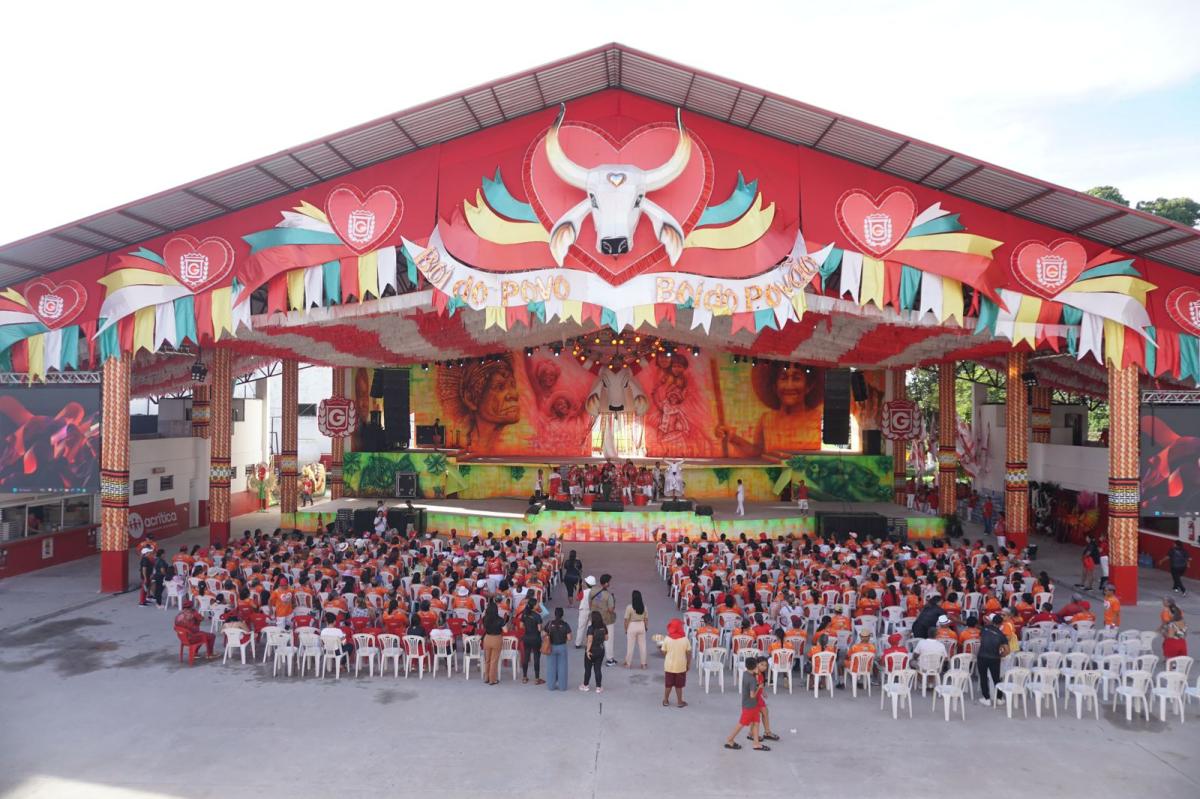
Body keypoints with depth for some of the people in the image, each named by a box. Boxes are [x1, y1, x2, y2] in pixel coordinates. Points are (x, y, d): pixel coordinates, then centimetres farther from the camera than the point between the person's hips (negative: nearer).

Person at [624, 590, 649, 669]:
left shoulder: (629, 607, -16)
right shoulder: (644, 606, -4)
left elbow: (626, 620, -13)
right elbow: (646, 619, 2)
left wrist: (626, 629, 0)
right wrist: (645, 627, 17)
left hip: (632, 627, -3)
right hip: (641, 626, 3)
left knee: (630, 646, 8)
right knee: (642, 645, 12)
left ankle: (628, 663, 19)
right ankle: (643, 664, 19)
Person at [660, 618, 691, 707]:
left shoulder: (667, 639, -12)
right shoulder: (685, 639, -11)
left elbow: (664, 652, -6)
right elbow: (688, 653, -6)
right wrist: (689, 664, 6)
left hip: (669, 666, 1)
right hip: (681, 666, 0)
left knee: (668, 684, 15)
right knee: (679, 685, 12)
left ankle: (665, 701, 25)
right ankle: (679, 702, 20)